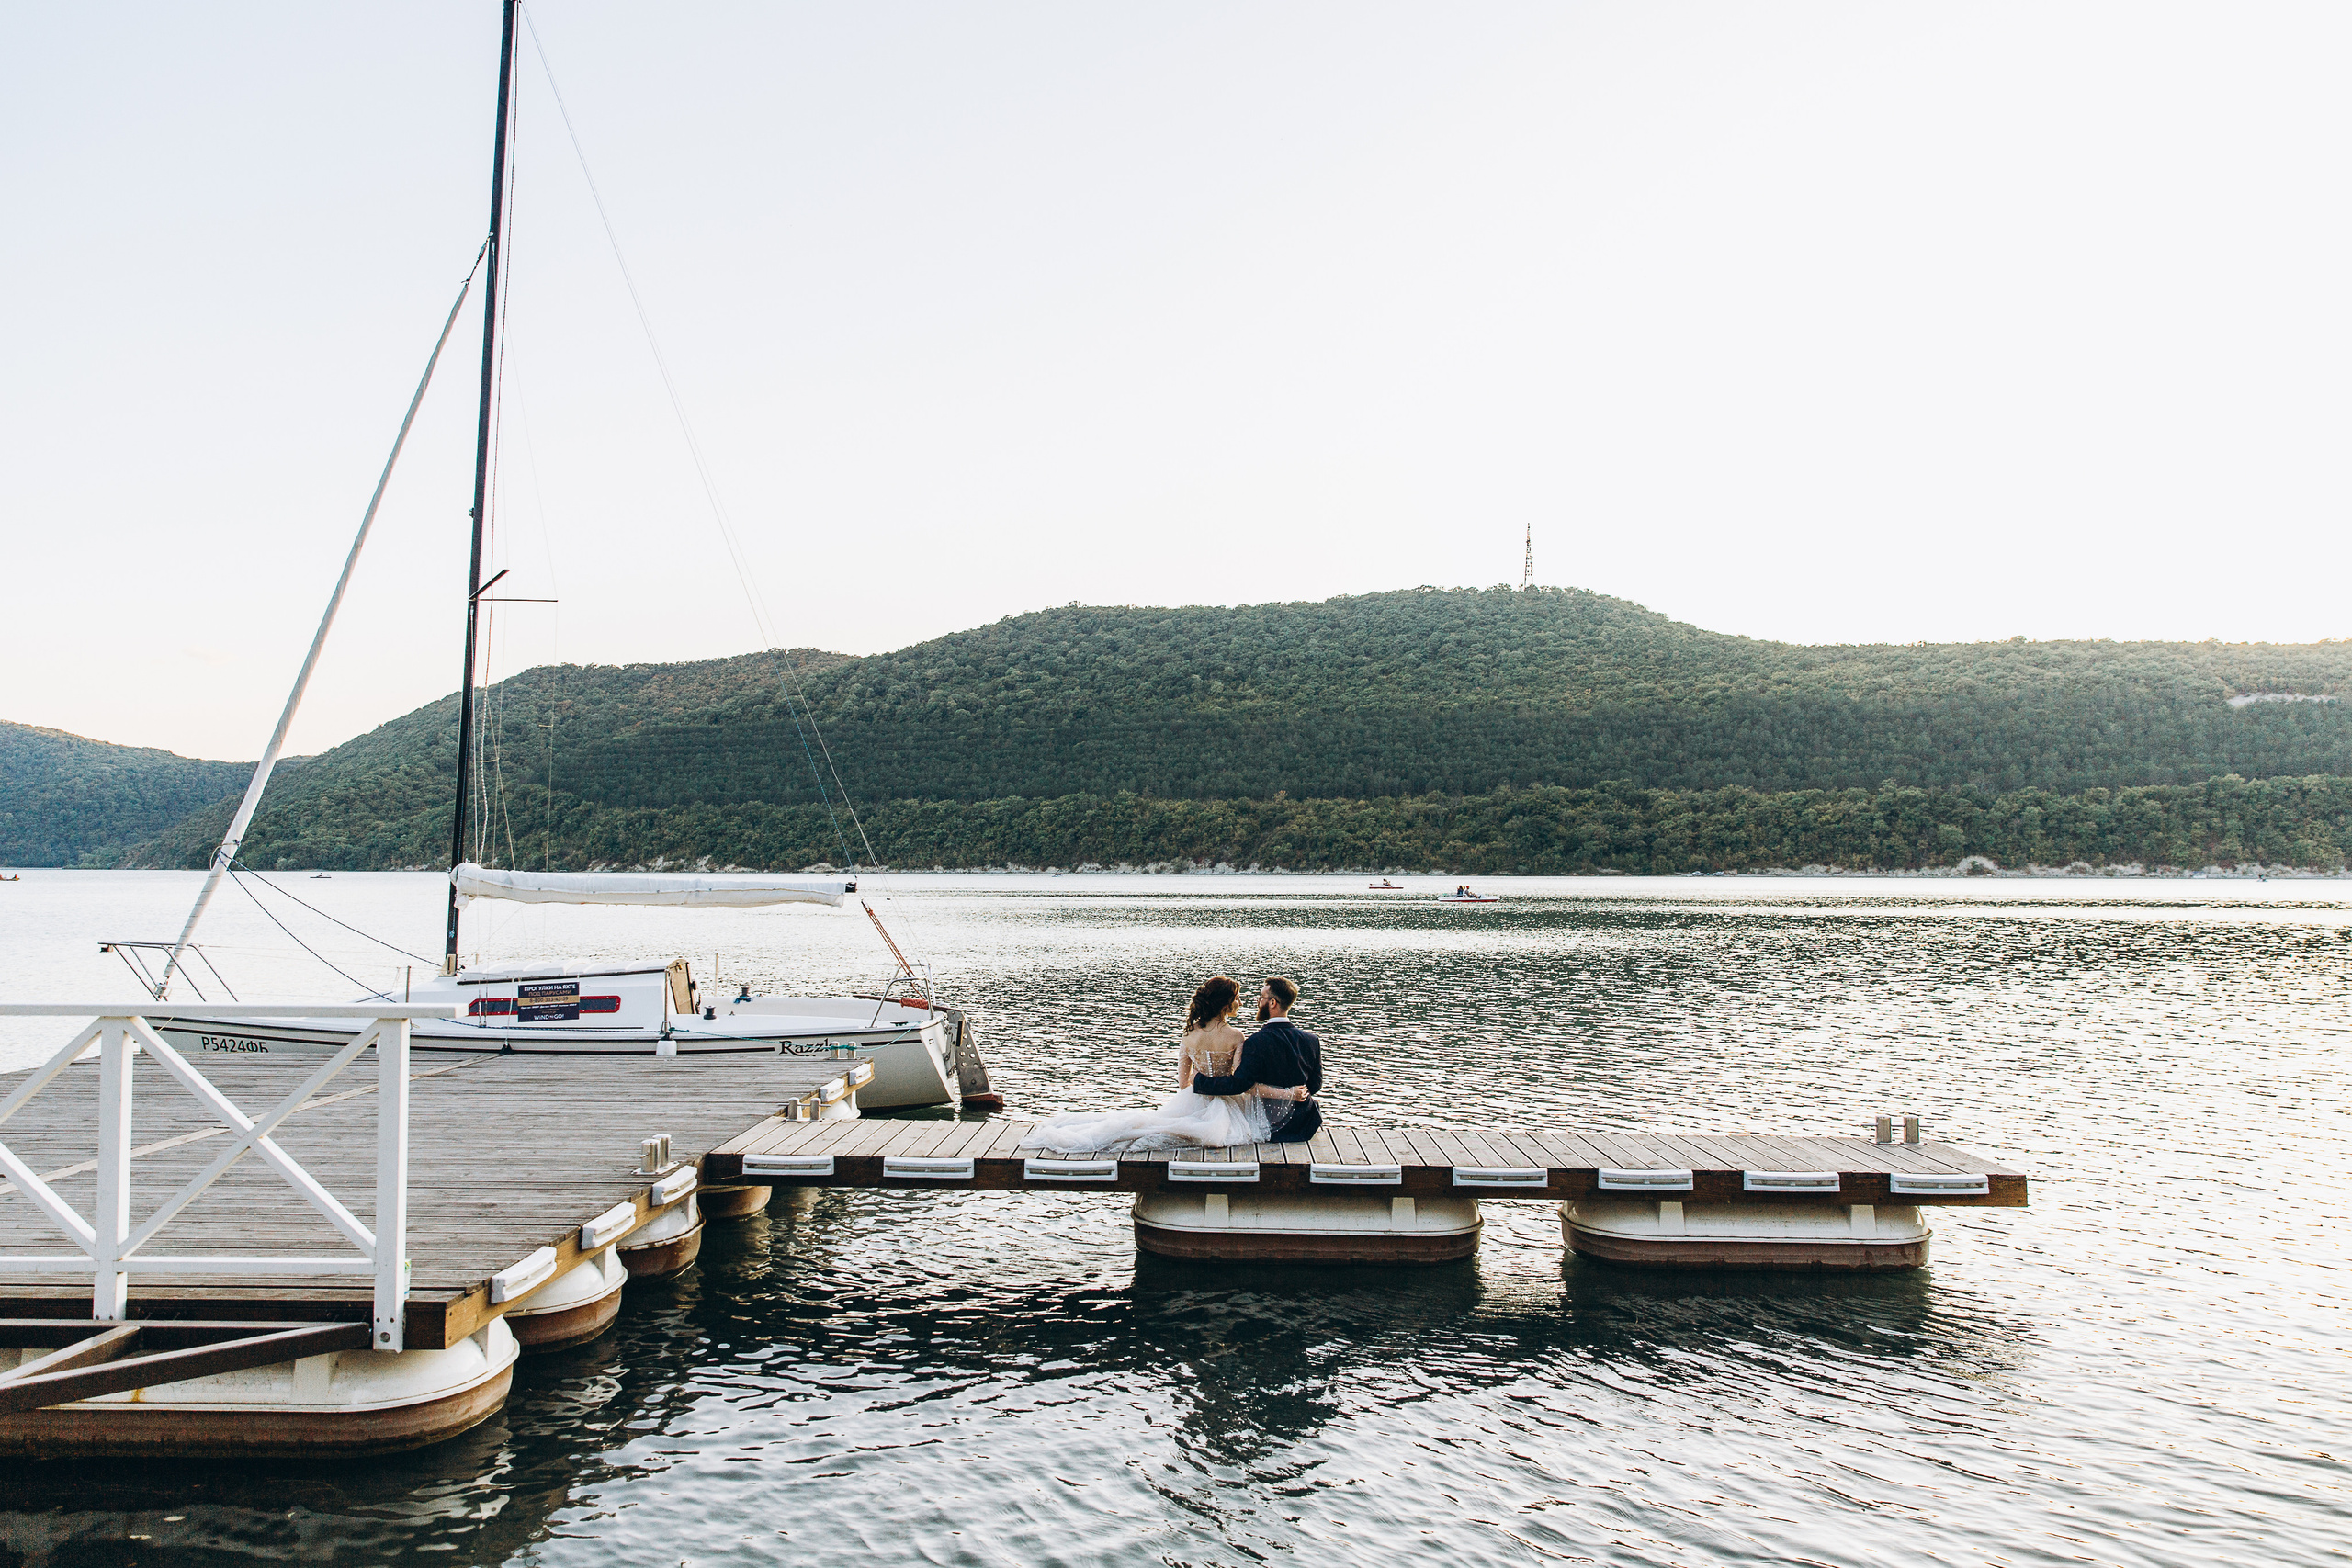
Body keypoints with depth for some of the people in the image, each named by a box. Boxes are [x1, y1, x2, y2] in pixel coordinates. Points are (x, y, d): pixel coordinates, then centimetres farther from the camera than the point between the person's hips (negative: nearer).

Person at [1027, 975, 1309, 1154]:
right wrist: (1288, 1093, -18)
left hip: (1193, 1103, 5)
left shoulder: (1189, 1038, 2)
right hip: (1222, 1107, -4)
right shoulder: (1235, 1037, -13)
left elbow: (1183, 1084, 9)